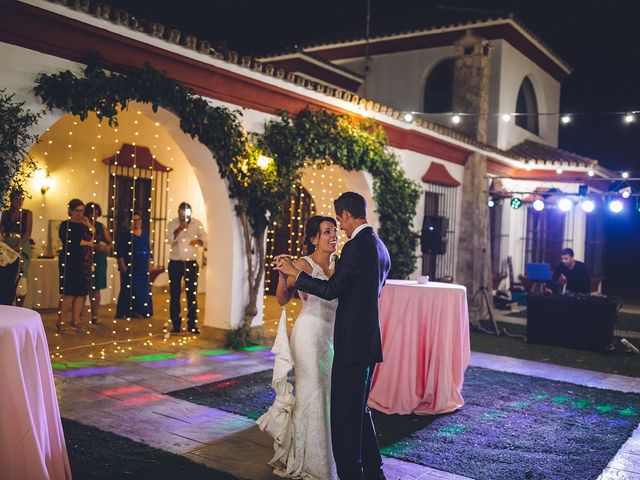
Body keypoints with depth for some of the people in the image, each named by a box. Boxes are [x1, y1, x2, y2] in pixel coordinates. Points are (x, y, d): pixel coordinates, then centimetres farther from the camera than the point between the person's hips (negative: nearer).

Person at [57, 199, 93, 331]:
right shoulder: (65, 225, 0)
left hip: (84, 262, 6)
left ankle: (75, 321, 11)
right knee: (70, 293, -10)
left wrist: (89, 226, 1)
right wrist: (86, 243, -2)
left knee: (81, 293, 3)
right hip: (70, 261, -6)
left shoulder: (84, 225, 17)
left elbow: (93, 239, 9)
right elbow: (69, 242, -12)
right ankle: (61, 322, -2)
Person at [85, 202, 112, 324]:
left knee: (95, 289, 6)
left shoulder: (101, 226, 12)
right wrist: (94, 246, -21)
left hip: (99, 261, 4)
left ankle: (94, 316, 10)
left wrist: (107, 248, -5)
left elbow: (110, 242, 16)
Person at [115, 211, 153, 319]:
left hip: (143, 267, 6)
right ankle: (127, 311, 3)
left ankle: (142, 311, 15)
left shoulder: (145, 233, 11)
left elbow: (148, 249, 17)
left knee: (143, 289, 7)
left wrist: (149, 263, 13)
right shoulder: (125, 233, -6)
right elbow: (119, 251, -9)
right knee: (128, 289, -3)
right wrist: (122, 265, -14)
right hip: (129, 266, -6)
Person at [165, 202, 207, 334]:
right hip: (175, 263, -1)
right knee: (175, 294, 2)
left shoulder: (197, 223, 3)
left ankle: (192, 324, 7)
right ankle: (176, 324, 10)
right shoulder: (172, 224, -2)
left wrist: (198, 241, -17)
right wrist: (179, 229, -26)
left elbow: (204, 239, 5)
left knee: (192, 294, 1)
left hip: (191, 263, 1)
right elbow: (169, 240, -14)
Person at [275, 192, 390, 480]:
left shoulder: (356, 246, -16)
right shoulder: (379, 246, 12)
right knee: (359, 409, 22)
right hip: (370, 340, 10)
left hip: (352, 343, -10)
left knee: (344, 415, 1)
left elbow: (332, 289, -17)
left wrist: (295, 273, -7)